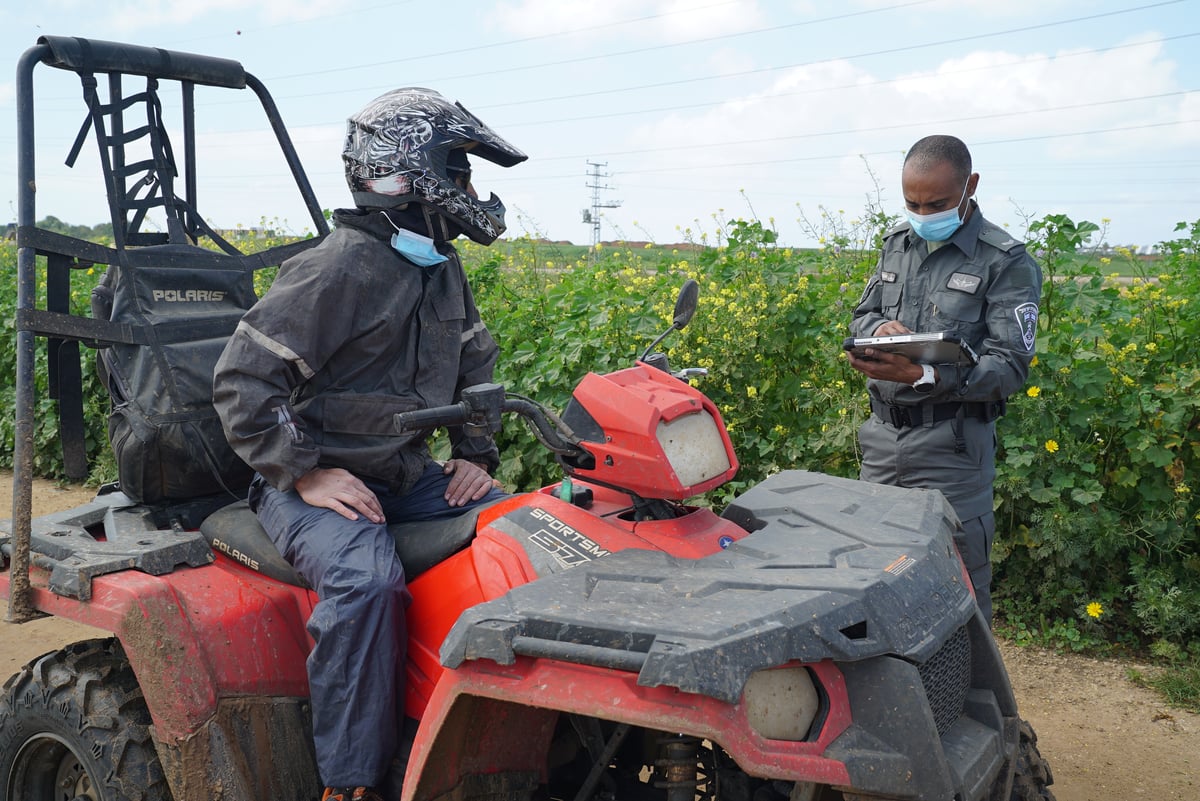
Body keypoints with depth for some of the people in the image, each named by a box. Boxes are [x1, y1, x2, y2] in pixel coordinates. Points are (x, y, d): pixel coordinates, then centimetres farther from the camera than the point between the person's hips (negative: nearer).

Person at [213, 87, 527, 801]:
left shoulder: (442, 268, 11)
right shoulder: (341, 270, -16)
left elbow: (476, 361, 25)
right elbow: (242, 382, -16)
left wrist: (475, 453, 12)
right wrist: (305, 474, -22)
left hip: (406, 473, 8)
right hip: (313, 481, -7)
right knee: (366, 578, -35)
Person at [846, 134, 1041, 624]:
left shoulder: (1006, 262, -8)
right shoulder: (897, 244, 11)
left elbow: (1010, 367, -14)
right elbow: (860, 315, 21)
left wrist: (923, 375, -29)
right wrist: (879, 327, -5)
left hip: (951, 445, -6)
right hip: (882, 434, 6)